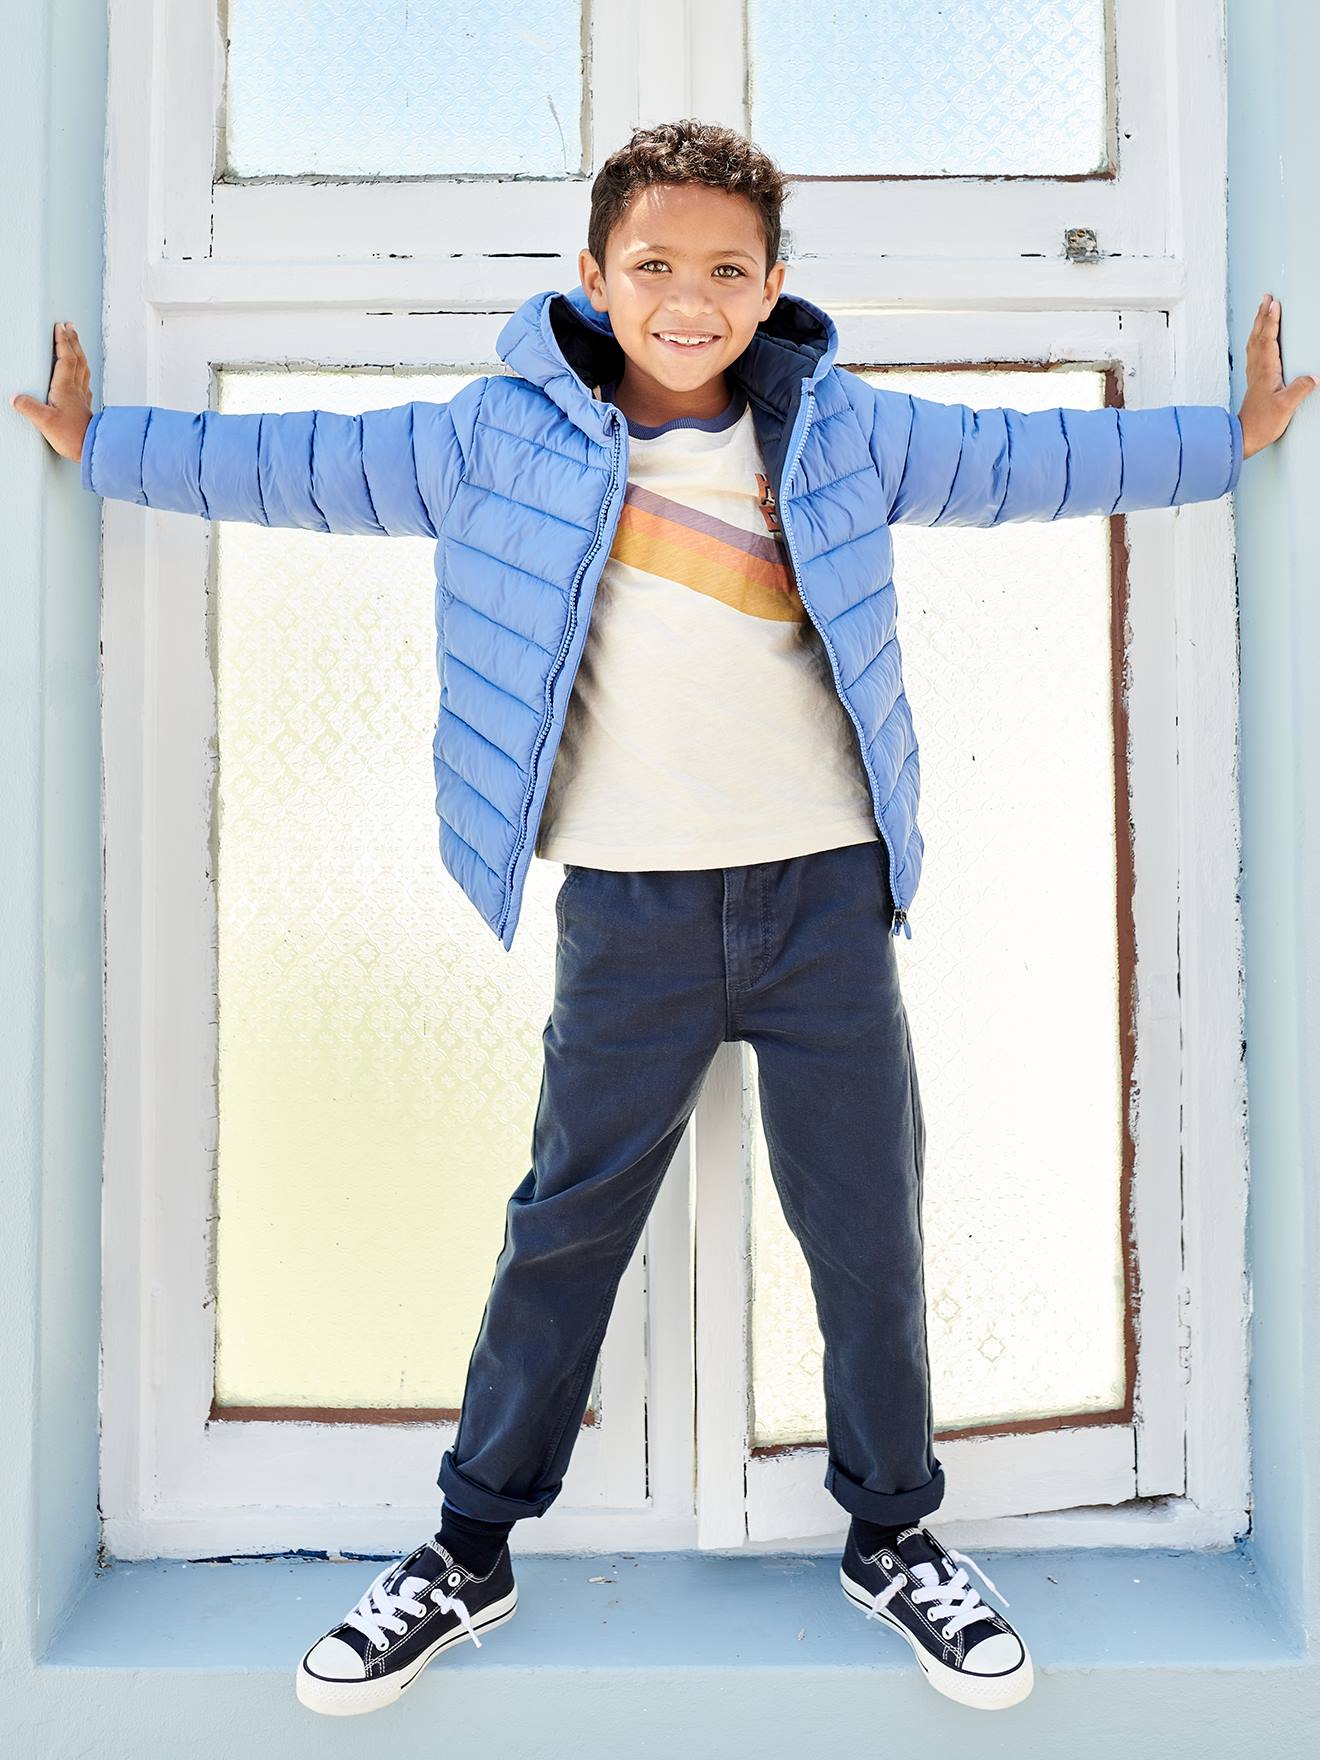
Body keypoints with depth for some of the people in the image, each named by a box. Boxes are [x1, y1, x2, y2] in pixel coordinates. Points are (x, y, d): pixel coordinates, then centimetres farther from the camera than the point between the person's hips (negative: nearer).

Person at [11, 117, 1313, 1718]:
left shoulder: (840, 432, 6)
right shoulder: (508, 436, 2)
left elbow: (1032, 460, 14)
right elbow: (300, 466, 8)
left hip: (826, 894, 2)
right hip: (629, 910, -1)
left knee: (869, 1230, 10)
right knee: (563, 1226, 8)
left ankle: (893, 1537, 33)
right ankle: (470, 1551, 27)